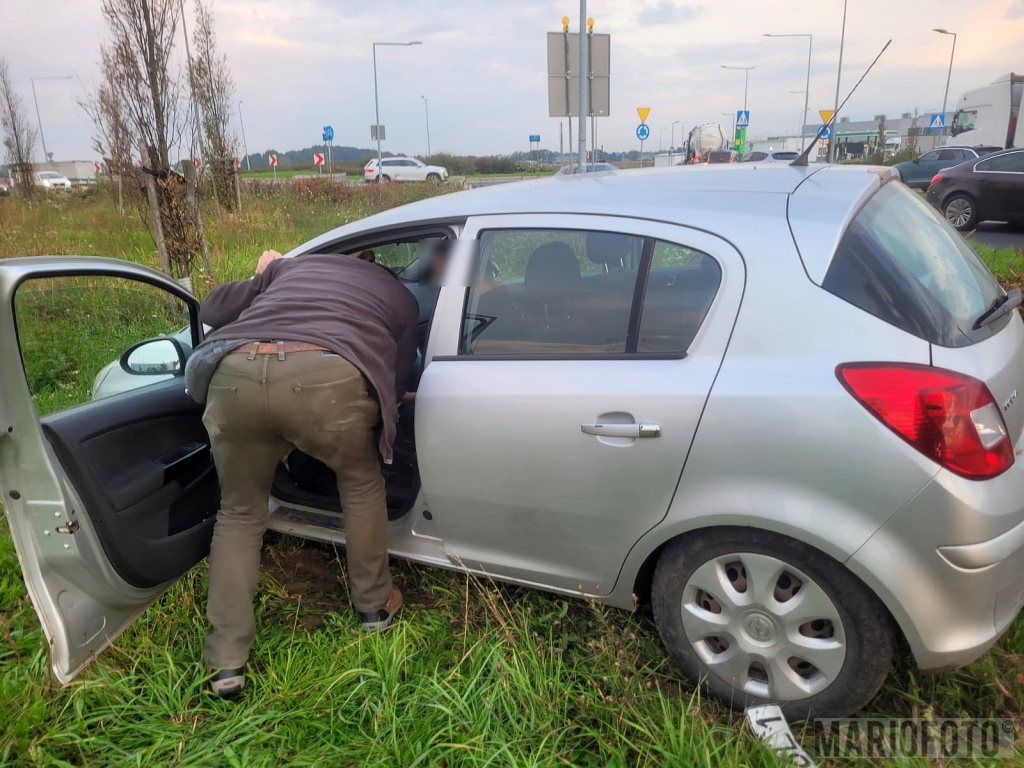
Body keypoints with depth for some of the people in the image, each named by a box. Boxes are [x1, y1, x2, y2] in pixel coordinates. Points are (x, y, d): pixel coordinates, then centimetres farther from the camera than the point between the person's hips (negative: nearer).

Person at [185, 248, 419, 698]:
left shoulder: (295, 265, 39)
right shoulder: (402, 298, 34)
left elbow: (212, 309, 40)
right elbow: (392, 382, 31)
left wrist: (265, 278, 56)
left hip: (235, 372, 3)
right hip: (327, 377, -2)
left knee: (239, 513, 25)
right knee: (362, 484, 29)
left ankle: (225, 663, 24)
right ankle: (374, 605, 42)